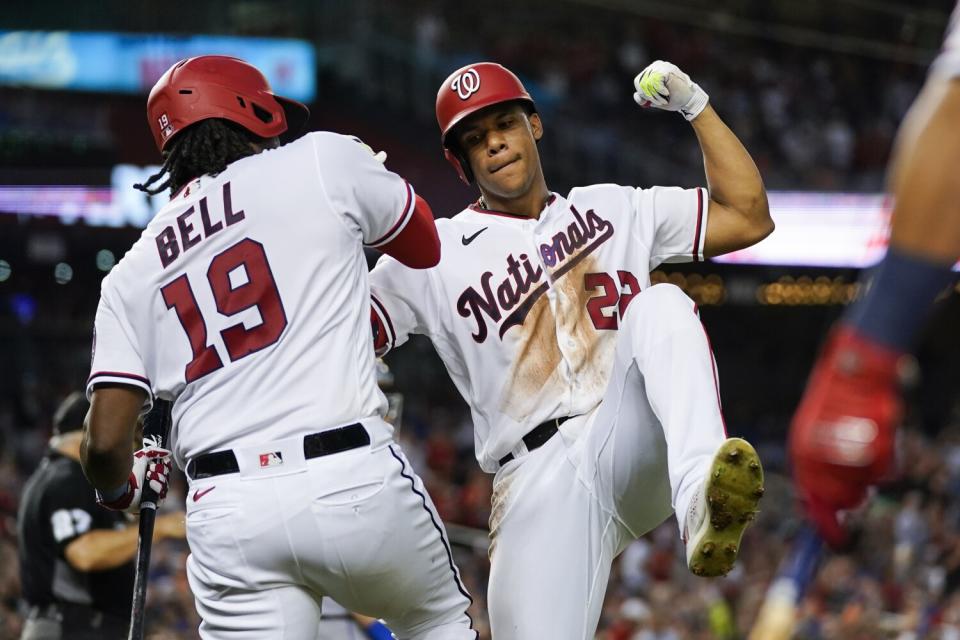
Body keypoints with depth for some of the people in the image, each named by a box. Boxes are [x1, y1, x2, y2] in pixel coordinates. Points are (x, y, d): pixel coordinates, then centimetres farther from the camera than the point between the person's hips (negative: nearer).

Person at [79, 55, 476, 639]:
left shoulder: (131, 276, 15)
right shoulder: (323, 162, 7)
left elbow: (105, 442, 8)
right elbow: (429, 248, 21)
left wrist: (121, 492, 31)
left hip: (225, 512, 2)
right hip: (355, 481, -2)